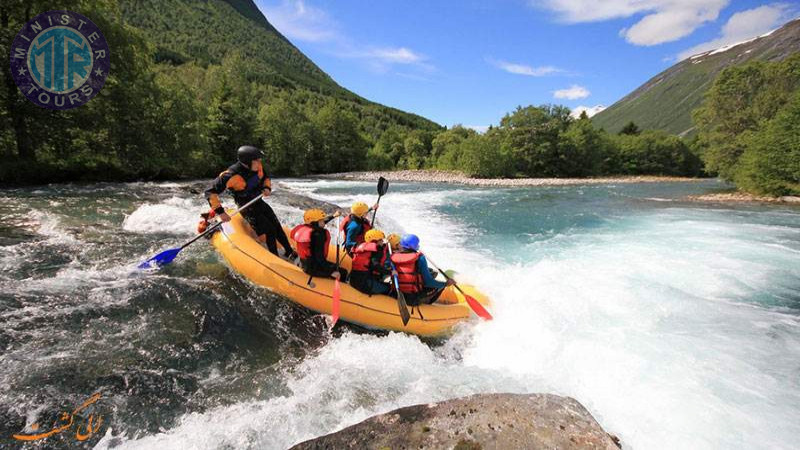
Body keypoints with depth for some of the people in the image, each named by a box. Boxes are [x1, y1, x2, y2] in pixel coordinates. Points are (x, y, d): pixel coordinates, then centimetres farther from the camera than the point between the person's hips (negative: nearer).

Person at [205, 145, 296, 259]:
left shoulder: (258, 167, -12)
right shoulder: (231, 175, -30)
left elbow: (265, 178, 11)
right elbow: (210, 192, -26)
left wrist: (267, 188, -11)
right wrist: (220, 212, -29)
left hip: (259, 202, 6)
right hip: (248, 209, -6)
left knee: (277, 226, 8)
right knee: (269, 232, -11)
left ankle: (289, 252, 22)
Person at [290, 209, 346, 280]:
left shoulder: (304, 228, 1)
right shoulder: (317, 235, -26)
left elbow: (320, 224, 21)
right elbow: (319, 257, -29)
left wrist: (333, 216, 32)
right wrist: (331, 271, -27)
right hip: (314, 269, -10)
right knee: (343, 273, -7)